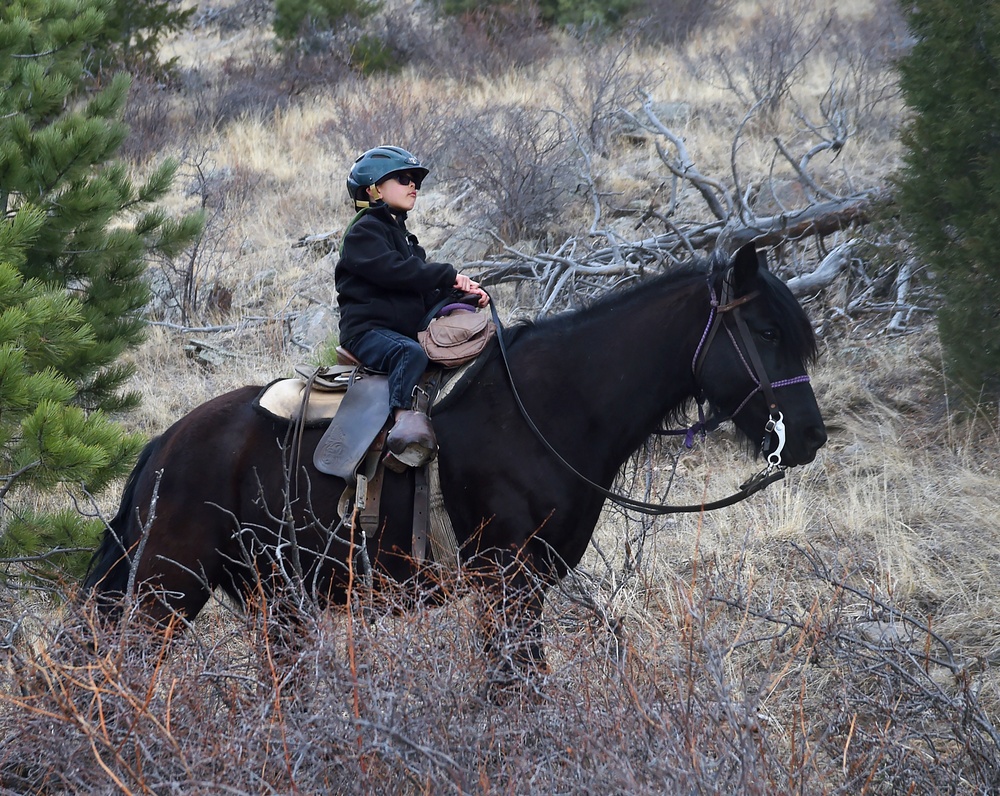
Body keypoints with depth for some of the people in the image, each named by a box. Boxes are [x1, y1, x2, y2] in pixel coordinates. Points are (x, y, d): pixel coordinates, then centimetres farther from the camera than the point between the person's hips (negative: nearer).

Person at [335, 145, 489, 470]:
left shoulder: (404, 237, 28)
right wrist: (448, 275, -14)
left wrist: (461, 291, 1)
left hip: (407, 330, 9)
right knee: (410, 353, -38)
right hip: (367, 330, -9)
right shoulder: (365, 231, -1)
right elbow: (392, 270, -18)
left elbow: (428, 294, 22)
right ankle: (406, 421, -55)